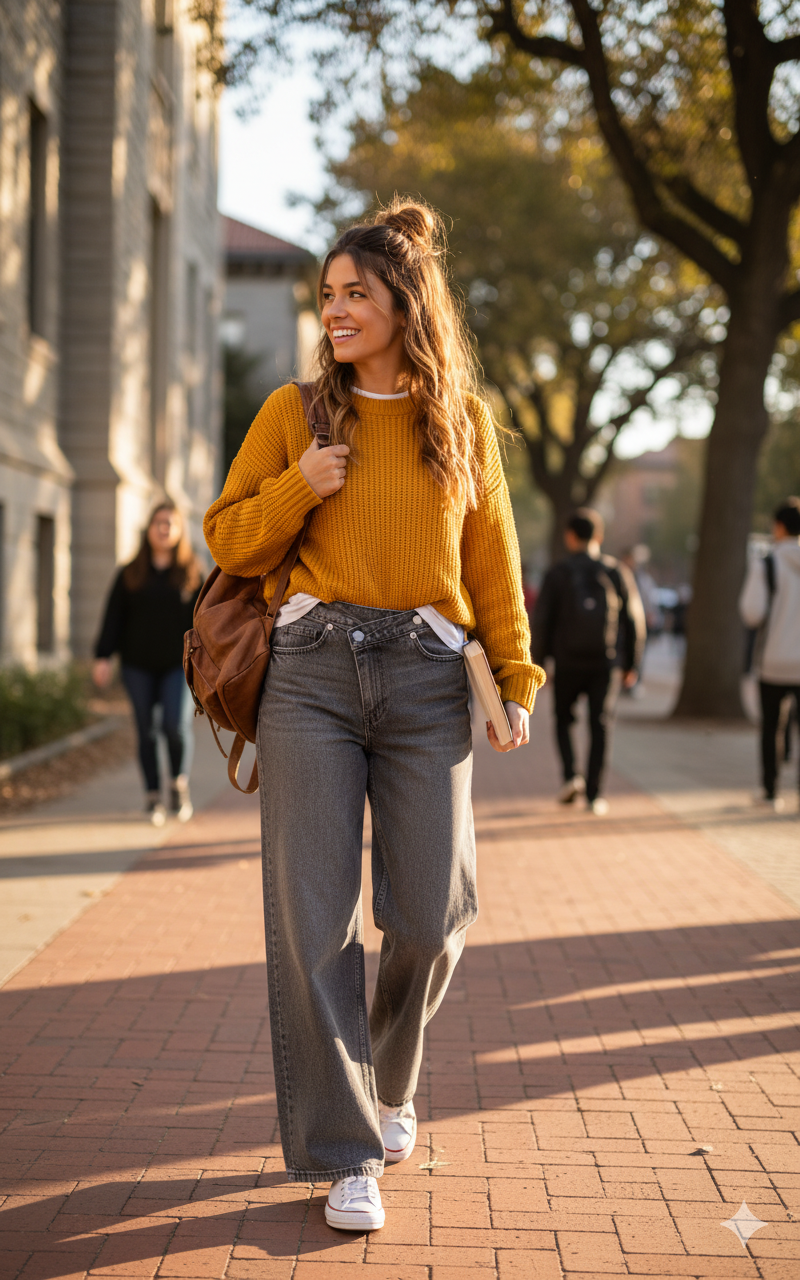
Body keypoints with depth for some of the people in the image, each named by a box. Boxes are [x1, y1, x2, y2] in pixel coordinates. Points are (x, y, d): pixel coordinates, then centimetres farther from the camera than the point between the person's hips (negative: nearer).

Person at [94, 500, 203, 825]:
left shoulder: (192, 574, 6)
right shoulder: (130, 575, 8)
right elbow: (114, 617, 6)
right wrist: (103, 656, -3)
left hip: (178, 665, -2)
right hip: (138, 667, 2)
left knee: (177, 725, -16)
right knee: (146, 731, 3)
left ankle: (179, 783, 8)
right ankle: (153, 797, 12)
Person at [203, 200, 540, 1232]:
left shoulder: (463, 418, 11)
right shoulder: (294, 410, 8)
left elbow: (492, 556, 13)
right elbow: (228, 540, 10)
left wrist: (516, 677, 7)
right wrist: (300, 487, -7)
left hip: (425, 680, 1)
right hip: (312, 671, -1)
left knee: (431, 919, 0)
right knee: (314, 915, -5)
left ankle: (388, 1081, 31)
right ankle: (342, 1153, 5)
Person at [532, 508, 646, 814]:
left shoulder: (557, 573, -3)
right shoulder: (617, 572, 3)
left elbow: (541, 621, -4)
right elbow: (634, 620, 5)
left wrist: (538, 662, 5)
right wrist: (631, 664, 13)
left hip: (569, 662, -1)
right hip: (607, 662, 1)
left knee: (563, 719, 17)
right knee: (600, 724, 5)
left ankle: (571, 774, -2)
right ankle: (594, 793, 2)